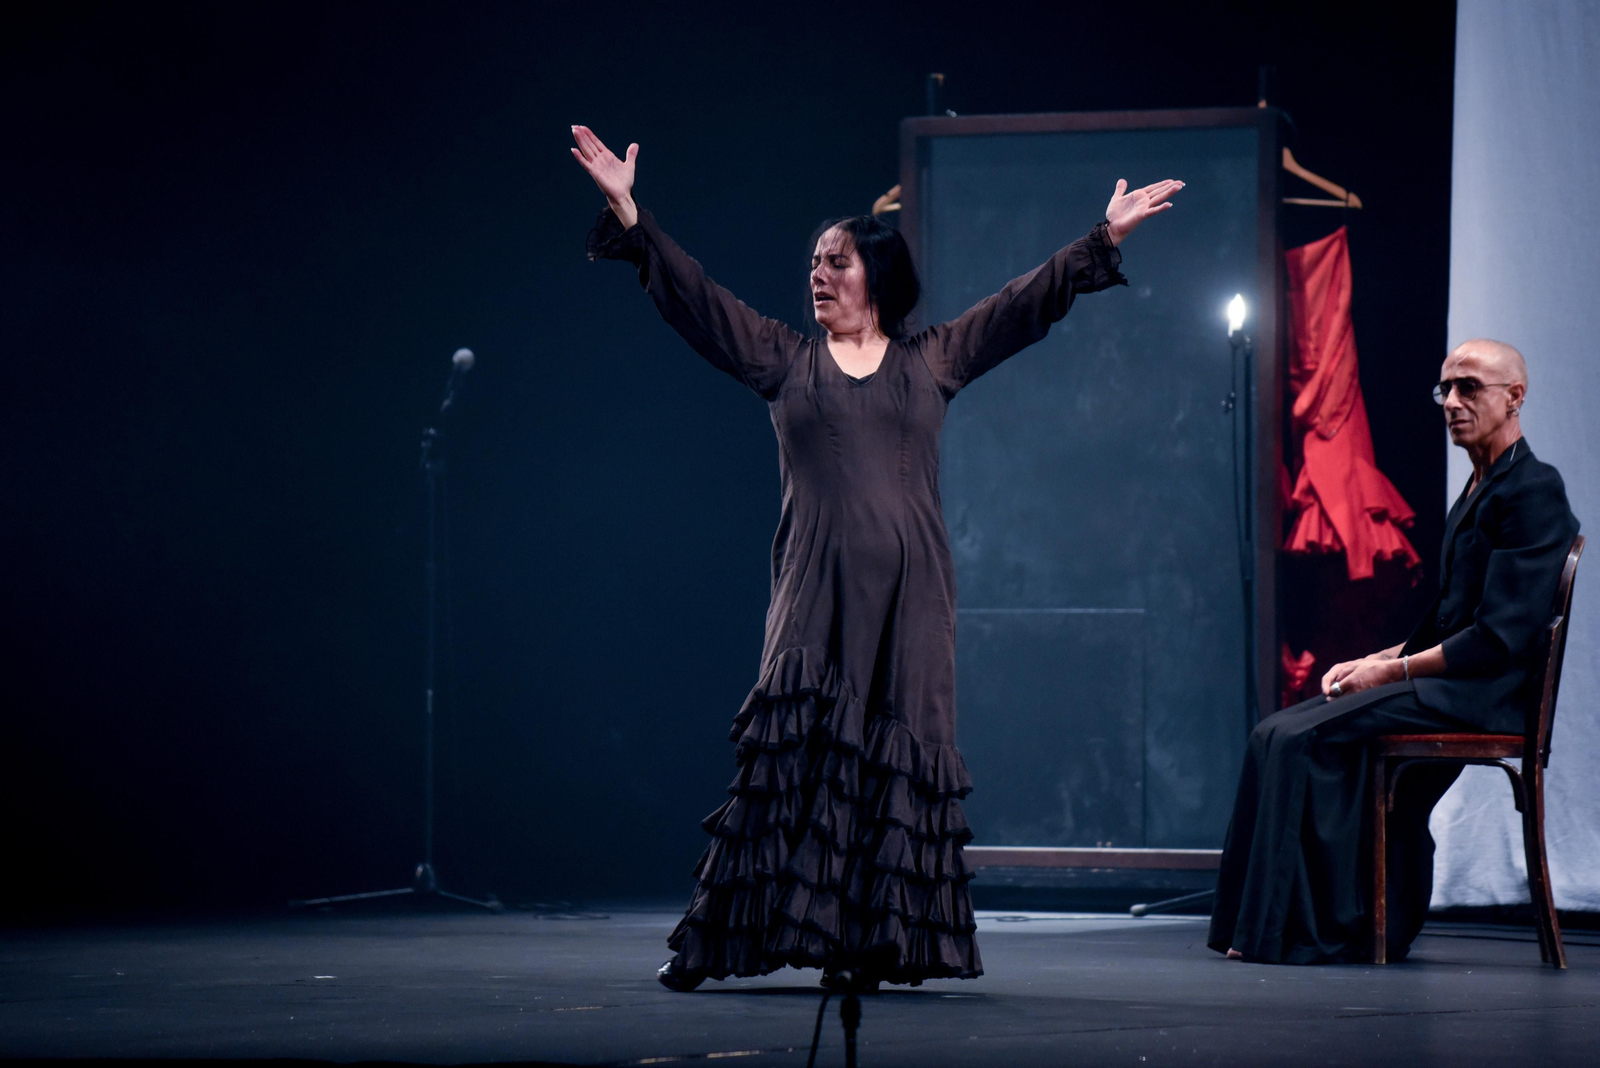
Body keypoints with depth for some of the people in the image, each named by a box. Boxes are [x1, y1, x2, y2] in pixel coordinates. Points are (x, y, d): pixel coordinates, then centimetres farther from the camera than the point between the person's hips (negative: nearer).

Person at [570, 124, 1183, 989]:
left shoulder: (931, 360, 12)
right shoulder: (783, 359, 11)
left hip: (908, 594, 1)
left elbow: (1029, 302, 14)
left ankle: (873, 944, 2)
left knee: (895, 759, -1)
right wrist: (629, 215, -3)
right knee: (792, 751, -10)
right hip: (816, 590, -1)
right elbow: (691, 293, 6)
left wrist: (1105, 238, 11)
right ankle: (711, 942, -9)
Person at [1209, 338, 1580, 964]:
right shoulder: (1475, 494, 20)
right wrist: (1371, 662, 7)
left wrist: (1393, 670, -15)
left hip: (1484, 694, -10)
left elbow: (1500, 638, -19)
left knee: (1296, 740, -21)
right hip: (1447, 684, 10)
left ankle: (1281, 931, -15)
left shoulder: (1532, 492, -11)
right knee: (1282, 735, -4)